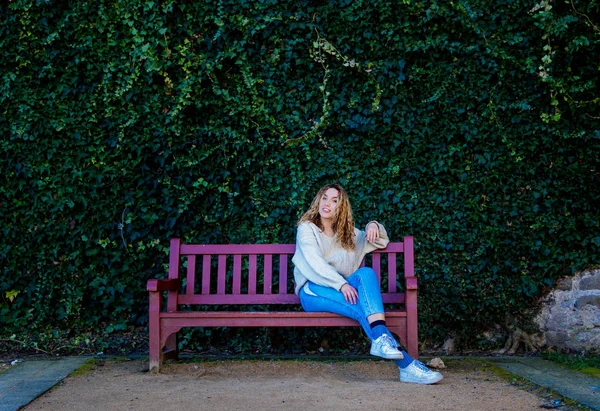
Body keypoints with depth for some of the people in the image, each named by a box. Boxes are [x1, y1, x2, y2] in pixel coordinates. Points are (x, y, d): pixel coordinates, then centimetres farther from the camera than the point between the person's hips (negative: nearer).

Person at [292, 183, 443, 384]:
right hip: (313, 291, -4)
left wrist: (374, 226, 9)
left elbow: (382, 241, 34)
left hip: (342, 289, 4)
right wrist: (341, 284, -26)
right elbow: (314, 263, -11)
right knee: (362, 305, -34)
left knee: (366, 273, -32)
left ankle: (381, 341, -53)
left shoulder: (348, 233, 23)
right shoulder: (307, 228, 6)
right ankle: (406, 364, -46)